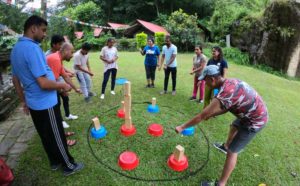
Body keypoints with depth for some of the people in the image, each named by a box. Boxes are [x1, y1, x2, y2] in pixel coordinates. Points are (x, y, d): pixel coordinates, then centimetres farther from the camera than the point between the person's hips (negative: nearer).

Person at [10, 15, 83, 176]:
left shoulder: (16, 49, 8)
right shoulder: (32, 48, -22)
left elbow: (15, 80, 15)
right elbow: (43, 83, -28)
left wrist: (24, 101, 22)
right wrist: (63, 86, -11)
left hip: (33, 103, 9)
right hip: (45, 104, -9)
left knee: (45, 136, 20)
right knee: (57, 137, 5)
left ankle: (55, 162, 37)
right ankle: (69, 166, 22)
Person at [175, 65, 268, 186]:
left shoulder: (224, 95, -34)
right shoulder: (230, 82, -5)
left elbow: (201, 116, -27)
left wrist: (182, 127, -16)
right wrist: (212, 114, 6)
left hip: (255, 121, -10)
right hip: (256, 112, 10)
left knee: (232, 152, -3)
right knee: (234, 127, 34)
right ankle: (225, 146, 62)